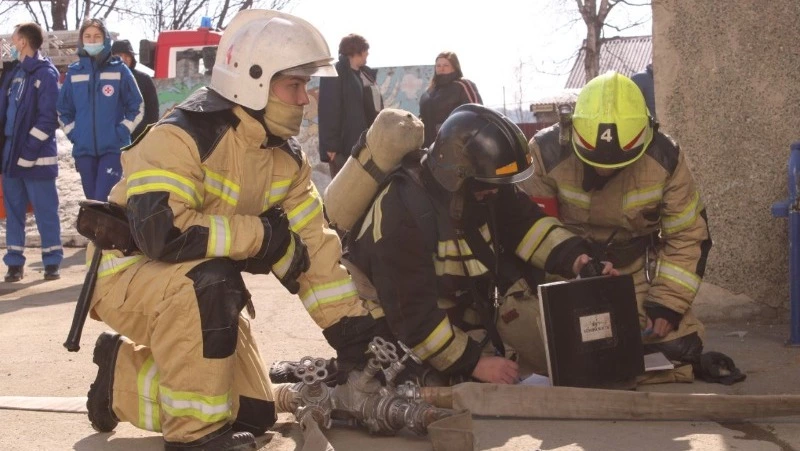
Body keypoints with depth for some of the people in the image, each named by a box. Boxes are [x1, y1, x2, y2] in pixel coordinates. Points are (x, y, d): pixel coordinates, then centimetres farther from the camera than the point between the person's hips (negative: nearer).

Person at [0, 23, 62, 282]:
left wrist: (28, 152, -17)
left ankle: (52, 261, 7)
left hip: (37, 157, -7)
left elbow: (48, 117, -14)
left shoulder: (46, 74, -8)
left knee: (45, 211, -1)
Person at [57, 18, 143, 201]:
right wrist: (73, 134, 4)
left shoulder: (119, 70, -1)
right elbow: (63, 110, 17)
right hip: (83, 149, 4)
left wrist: (120, 133, -6)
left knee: (103, 200, -15)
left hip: (113, 148, -4)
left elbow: (137, 107, 2)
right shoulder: (74, 72, 7)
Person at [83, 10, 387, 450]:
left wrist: (356, 336, -7)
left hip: (197, 290, 8)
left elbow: (313, 246, -1)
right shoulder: (183, 135, -26)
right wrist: (262, 235, -27)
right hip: (128, 271, -7)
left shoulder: (286, 157, -2)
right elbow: (160, 231, -37)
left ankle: (123, 376, 24)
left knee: (254, 414, 5)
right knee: (207, 280, -39)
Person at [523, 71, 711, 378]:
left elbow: (688, 236, -7)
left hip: (637, 270, 2)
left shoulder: (665, 159, -16)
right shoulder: (547, 153, -22)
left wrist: (667, 304, -14)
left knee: (680, 346, -12)